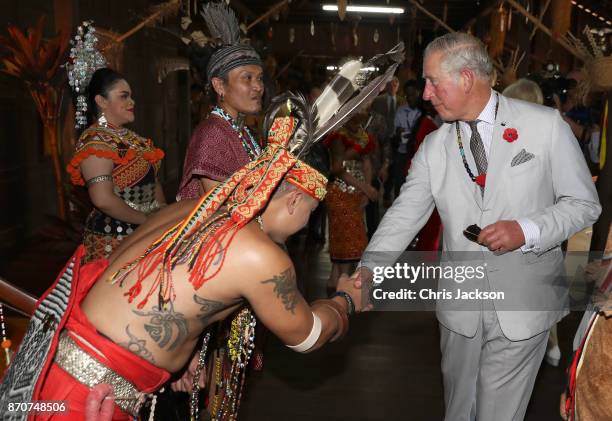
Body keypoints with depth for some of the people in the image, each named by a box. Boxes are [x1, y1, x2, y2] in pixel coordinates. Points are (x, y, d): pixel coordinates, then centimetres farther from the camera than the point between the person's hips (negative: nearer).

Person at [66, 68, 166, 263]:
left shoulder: (130, 137, 14)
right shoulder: (95, 140, -13)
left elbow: (152, 181, 19)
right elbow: (104, 199, -23)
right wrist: (146, 219, -14)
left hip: (145, 236, 8)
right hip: (112, 241, -8)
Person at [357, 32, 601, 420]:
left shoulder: (545, 124, -6)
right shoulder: (434, 147, 1)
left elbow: (584, 203, -3)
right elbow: (405, 214, -3)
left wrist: (526, 230, -19)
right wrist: (369, 267, -16)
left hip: (523, 304, -3)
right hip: (460, 304, 3)